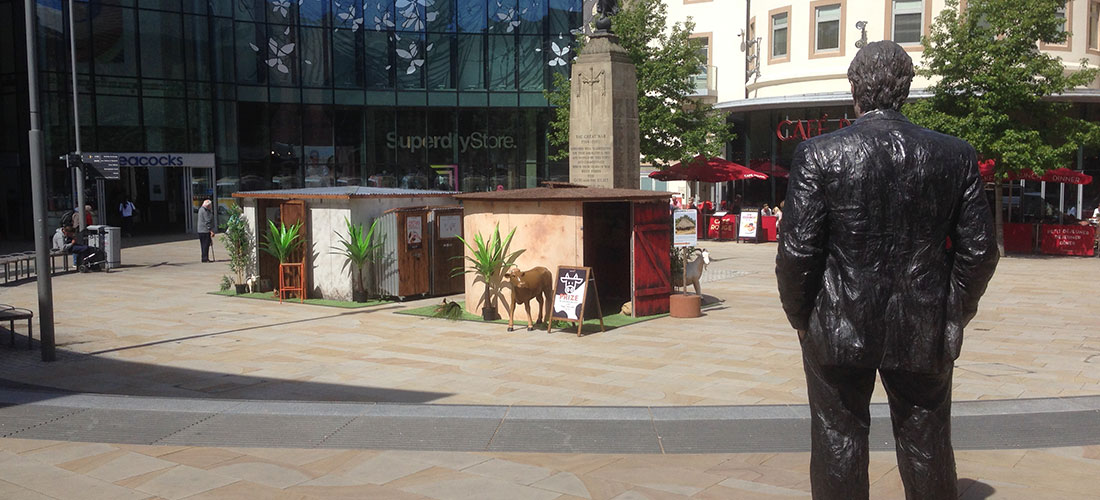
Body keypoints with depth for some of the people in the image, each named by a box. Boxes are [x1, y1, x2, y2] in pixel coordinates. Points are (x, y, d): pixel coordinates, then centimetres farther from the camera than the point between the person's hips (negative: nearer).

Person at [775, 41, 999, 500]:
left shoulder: (818, 154, -11)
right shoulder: (955, 156, -3)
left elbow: (797, 249, -12)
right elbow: (979, 249, 0)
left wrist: (799, 316, 3)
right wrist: (954, 315, 14)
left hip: (838, 328, -2)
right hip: (924, 333, 3)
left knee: (838, 445, 11)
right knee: (927, 449, 17)